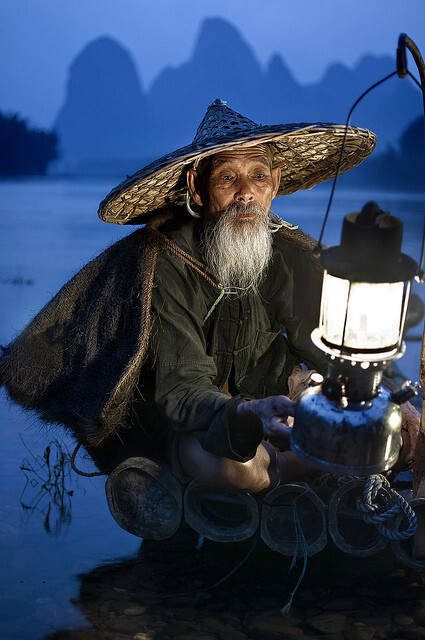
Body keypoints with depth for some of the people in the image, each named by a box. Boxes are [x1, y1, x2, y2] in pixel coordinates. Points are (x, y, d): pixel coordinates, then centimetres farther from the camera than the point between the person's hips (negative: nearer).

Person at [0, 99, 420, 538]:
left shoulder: (291, 254, -11)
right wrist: (248, 415, -54)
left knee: (402, 428, -10)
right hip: (188, 419, -4)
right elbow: (182, 390, -31)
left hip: (271, 386, 5)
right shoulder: (165, 264, -25)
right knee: (229, 465, -39)